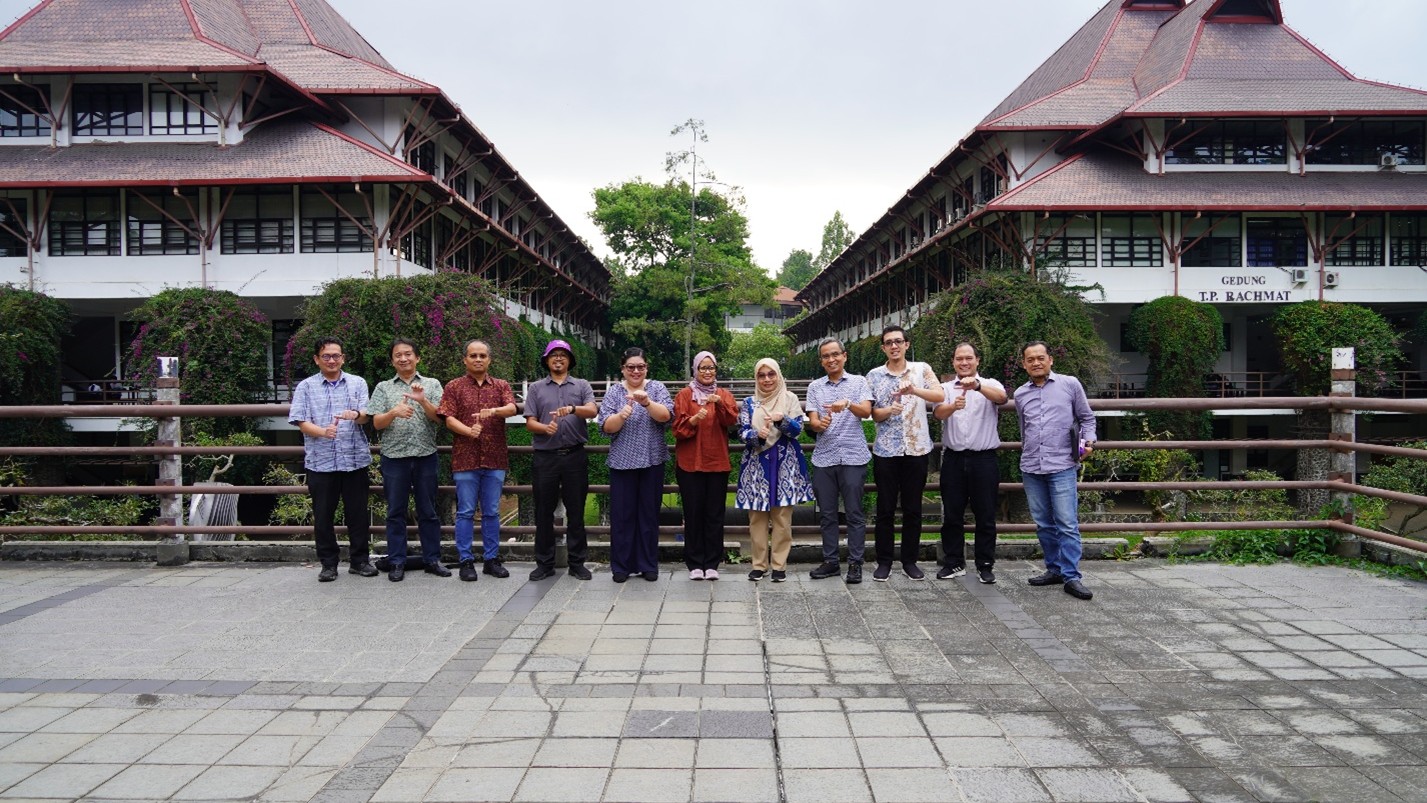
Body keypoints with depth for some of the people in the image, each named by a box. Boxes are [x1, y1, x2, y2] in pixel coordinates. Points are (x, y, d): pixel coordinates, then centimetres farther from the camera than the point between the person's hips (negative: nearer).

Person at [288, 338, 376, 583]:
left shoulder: (357, 383, 10)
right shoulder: (306, 387, 7)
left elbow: (365, 415, -2)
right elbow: (300, 421, -1)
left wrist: (356, 414, -26)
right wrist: (323, 431, -21)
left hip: (355, 459, 1)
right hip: (320, 461, 0)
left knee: (358, 512, 5)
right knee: (323, 515, 5)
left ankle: (360, 560, 17)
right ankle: (328, 563, 17)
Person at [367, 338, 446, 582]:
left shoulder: (432, 385, 8)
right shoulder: (383, 388, 9)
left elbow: (439, 418, -2)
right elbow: (377, 423, 1)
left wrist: (423, 401, -19)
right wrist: (394, 412, -19)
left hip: (425, 456, 0)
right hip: (394, 457, 0)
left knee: (428, 511, 6)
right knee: (396, 512, 6)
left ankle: (432, 559, 14)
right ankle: (397, 562, 13)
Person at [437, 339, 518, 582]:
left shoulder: (501, 386, 11)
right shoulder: (454, 387, 6)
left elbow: (512, 408, -7)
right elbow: (448, 419, -3)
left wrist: (493, 411, -28)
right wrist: (469, 431, -21)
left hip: (495, 459, 2)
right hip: (465, 459, -2)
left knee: (492, 512, 8)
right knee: (465, 512, 2)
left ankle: (491, 559, 17)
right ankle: (466, 561, 9)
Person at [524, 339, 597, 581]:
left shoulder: (581, 386, 9)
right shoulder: (536, 388, 10)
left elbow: (592, 411, -8)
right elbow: (530, 422, 3)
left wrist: (572, 409, -28)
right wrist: (545, 428, -19)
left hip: (574, 455, 0)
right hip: (545, 457, 1)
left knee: (576, 511, 4)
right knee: (544, 511, 5)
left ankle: (577, 562, 14)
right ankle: (544, 563, 15)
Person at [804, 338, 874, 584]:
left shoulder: (859, 382, 4)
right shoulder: (815, 387, 11)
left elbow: (866, 411, -10)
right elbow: (812, 421, 3)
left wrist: (848, 403, -31)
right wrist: (819, 424, -22)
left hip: (853, 457, -3)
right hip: (823, 458, 3)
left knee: (854, 513, 1)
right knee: (827, 513, 9)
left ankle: (855, 563, 9)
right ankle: (830, 561, 18)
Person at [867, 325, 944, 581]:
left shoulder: (921, 369, 3)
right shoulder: (874, 376, 4)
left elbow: (940, 395, -12)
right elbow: (873, 413, 2)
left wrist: (914, 390, -29)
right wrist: (888, 410, -20)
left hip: (917, 448, 0)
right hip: (886, 450, 0)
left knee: (913, 508, 7)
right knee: (885, 508, 4)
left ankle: (910, 560, 18)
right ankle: (884, 561, 14)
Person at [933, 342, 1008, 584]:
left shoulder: (990, 385, 4)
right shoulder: (946, 388, 9)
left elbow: (1001, 397, -21)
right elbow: (938, 413, -11)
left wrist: (977, 385, -40)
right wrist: (953, 406, -34)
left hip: (983, 458, -1)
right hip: (954, 458, 2)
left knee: (985, 516, 4)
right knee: (952, 515, 7)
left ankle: (985, 565, 15)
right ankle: (954, 563, 18)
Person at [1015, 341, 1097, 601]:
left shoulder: (1070, 384, 3)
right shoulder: (1021, 394, 13)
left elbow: (1086, 417, 9)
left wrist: (1088, 441, -6)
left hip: (1062, 465, -4)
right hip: (1031, 468, 4)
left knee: (1067, 524, -8)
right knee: (1044, 524, 9)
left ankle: (1071, 577, -5)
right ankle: (1054, 570, 19)